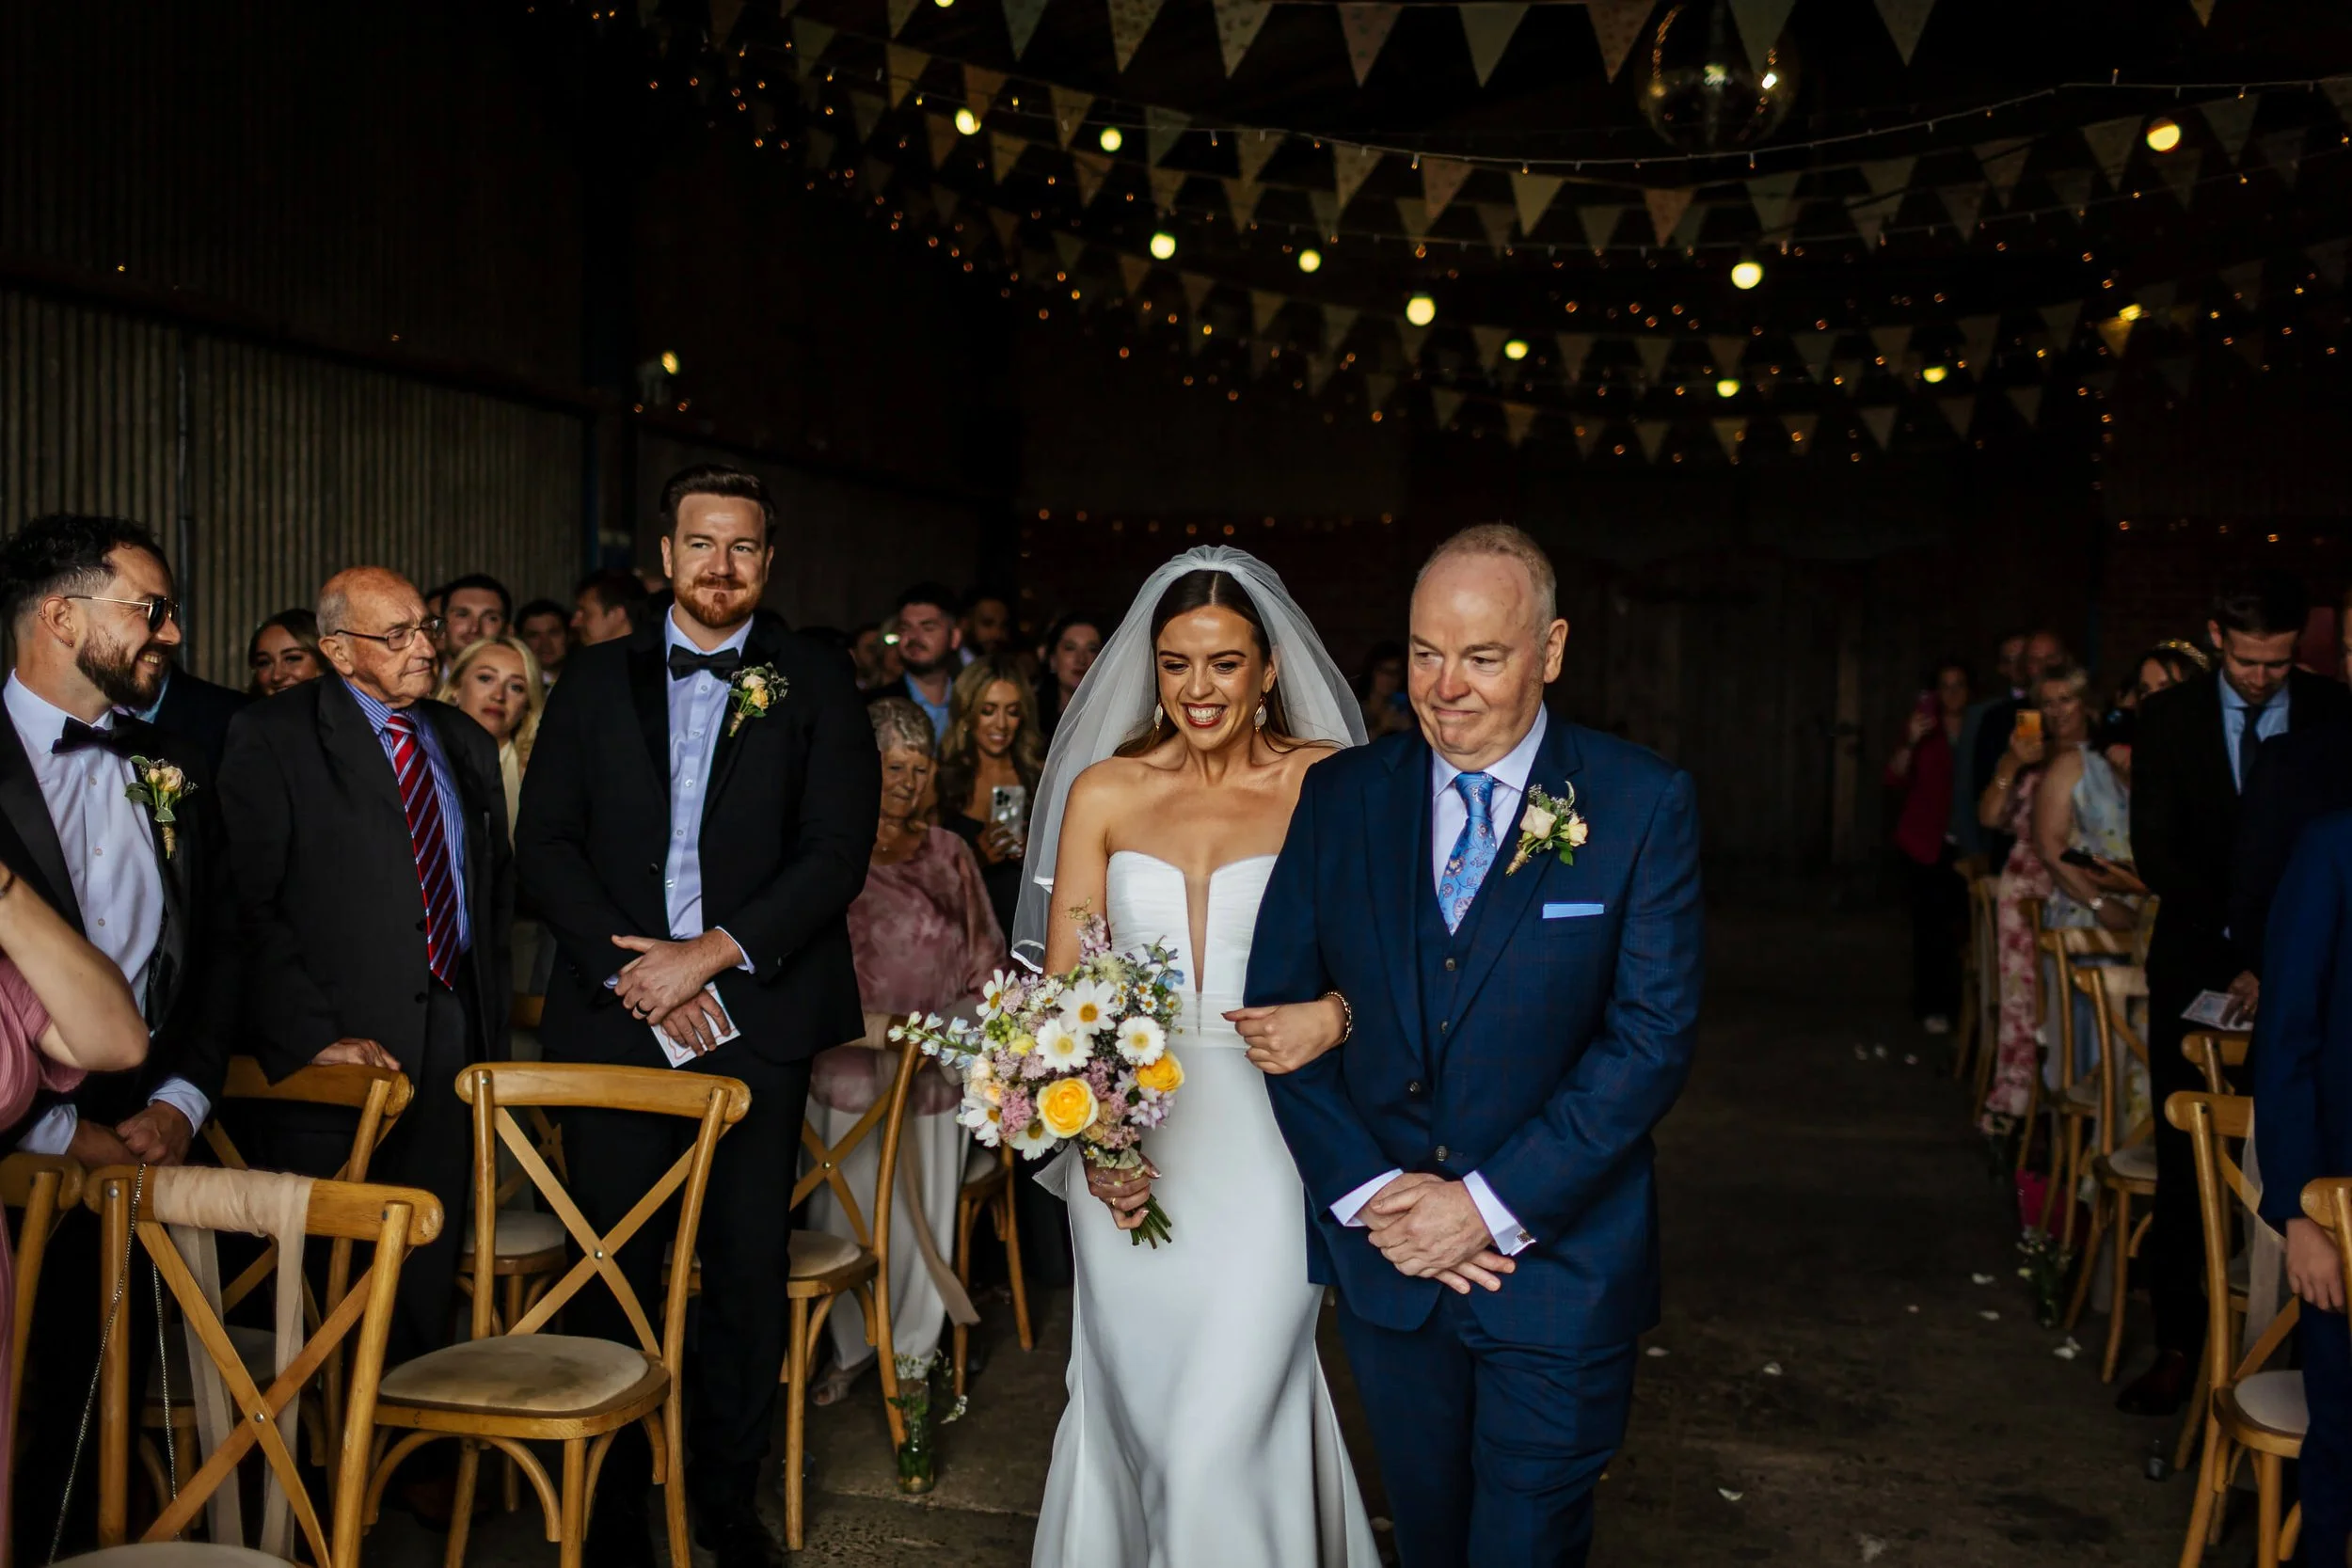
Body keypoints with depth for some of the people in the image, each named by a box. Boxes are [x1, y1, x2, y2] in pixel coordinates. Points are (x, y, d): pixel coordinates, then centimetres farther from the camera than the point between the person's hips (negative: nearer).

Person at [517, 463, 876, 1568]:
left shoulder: (816, 687, 5)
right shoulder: (597, 679, 10)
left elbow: (837, 850, -4)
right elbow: (545, 846, 4)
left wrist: (710, 955, -12)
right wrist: (634, 971, -8)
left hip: (756, 1014, -1)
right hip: (614, 1013, 1)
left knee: (747, 1268, 5)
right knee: (613, 1267, 4)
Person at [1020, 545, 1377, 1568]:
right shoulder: (1102, 792, 3)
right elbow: (1059, 986, 4)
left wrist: (1335, 1014, -22)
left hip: (1264, 1142, -3)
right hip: (1125, 1142, 3)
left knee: (1226, 1433, -5)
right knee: (1135, 1413, 16)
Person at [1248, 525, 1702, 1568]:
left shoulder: (1643, 803, -9)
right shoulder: (1340, 795, -1)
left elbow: (1653, 1038, -13)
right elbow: (1277, 1004, -1)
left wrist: (1492, 1205, -17)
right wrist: (1371, 1193, -11)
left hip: (1558, 1260, -3)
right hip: (1382, 1253, 3)